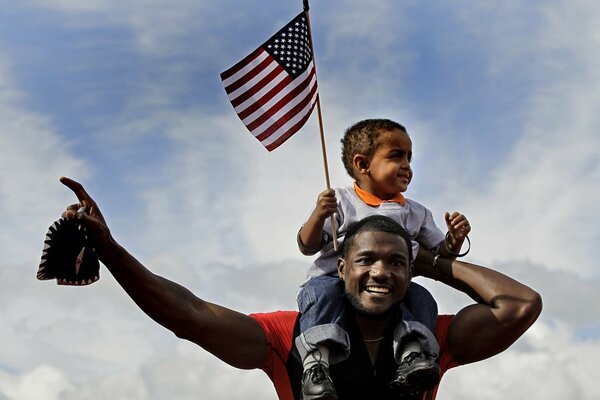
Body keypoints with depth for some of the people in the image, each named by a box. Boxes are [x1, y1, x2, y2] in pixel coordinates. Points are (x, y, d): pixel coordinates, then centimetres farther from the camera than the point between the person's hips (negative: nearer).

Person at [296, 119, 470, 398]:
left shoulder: (416, 213, 18)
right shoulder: (340, 202, 5)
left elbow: (442, 254, 19)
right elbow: (307, 247, 1)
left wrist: (455, 239, -4)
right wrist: (318, 216, -19)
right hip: (334, 278, -3)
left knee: (420, 296, -22)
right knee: (323, 290, -35)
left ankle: (413, 354, -39)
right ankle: (315, 362, -46)